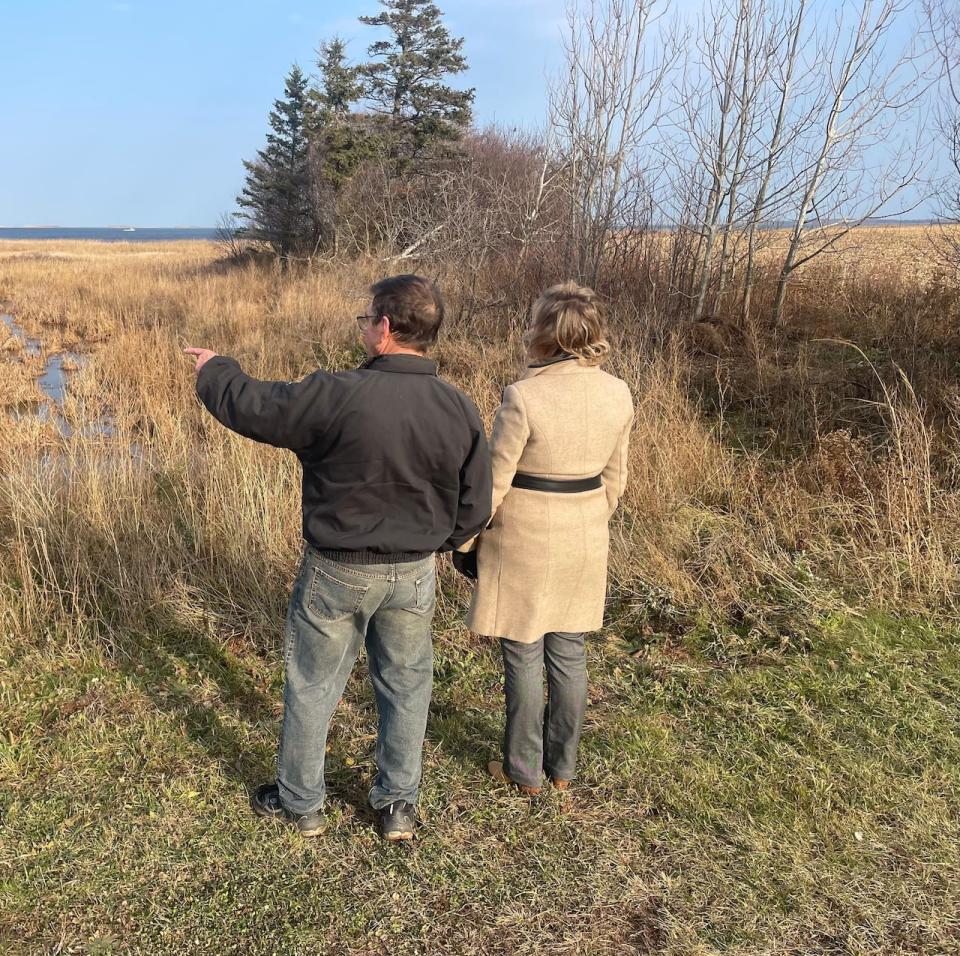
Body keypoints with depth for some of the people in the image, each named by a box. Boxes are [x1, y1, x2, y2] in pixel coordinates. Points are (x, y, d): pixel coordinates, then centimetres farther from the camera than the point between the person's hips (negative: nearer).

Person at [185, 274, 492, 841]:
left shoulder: (336, 396, -23)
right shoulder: (461, 411, -9)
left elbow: (248, 406, -9)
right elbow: (474, 512, -3)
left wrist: (214, 367, 13)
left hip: (337, 572, -3)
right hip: (415, 574, 3)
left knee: (312, 686, 17)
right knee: (406, 685, 20)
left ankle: (300, 802, 35)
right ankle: (399, 804, 33)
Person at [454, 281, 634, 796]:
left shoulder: (523, 396, -21)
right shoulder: (617, 393, -4)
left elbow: (493, 481, -15)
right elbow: (614, 476, 6)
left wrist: (465, 539, -2)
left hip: (523, 540, -5)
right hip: (585, 538, 5)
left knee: (523, 655, 10)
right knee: (569, 651, 17)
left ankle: (525, 770, 24)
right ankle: (563, 765, 31)